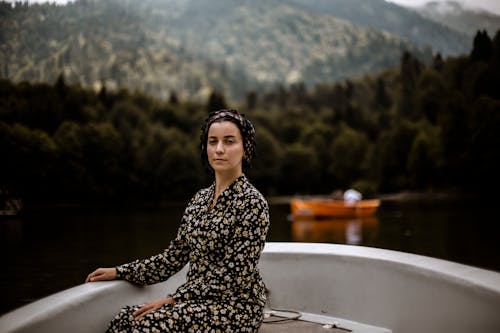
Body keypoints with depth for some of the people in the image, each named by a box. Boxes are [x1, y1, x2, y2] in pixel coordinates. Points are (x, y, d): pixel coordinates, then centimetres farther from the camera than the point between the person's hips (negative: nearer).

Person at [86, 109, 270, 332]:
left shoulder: (253, 203, -13)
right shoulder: (200, 199, 9)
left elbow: (232, 275, -17)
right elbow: (174, 257, 11)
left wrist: (173, 300, -17)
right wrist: (120, 272, 5)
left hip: (234, 306, -6)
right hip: (199, 300, 6)